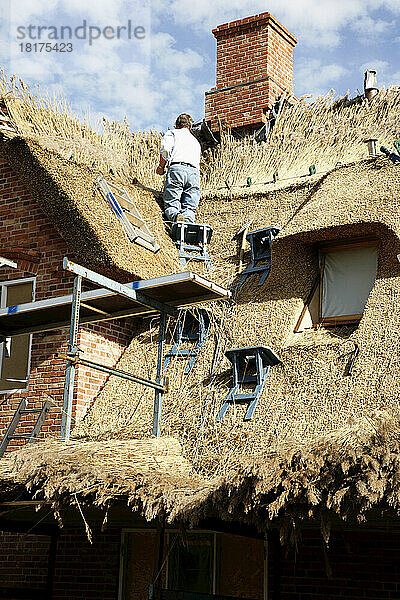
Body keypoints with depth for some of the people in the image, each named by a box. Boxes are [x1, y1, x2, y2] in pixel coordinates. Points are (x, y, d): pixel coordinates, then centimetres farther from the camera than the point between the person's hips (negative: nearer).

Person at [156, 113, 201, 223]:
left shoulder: (172, 133, 20)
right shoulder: (195, 141, 37)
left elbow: (166, 150, -1)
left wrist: (161, 167, 12)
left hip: (177, 169, -4)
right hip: (194, 172, 4)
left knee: (170, 206, -4)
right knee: (190, 207, -3)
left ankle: (175, 216, -39)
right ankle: (188, 217, -38)